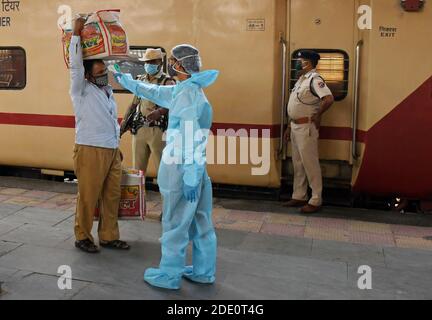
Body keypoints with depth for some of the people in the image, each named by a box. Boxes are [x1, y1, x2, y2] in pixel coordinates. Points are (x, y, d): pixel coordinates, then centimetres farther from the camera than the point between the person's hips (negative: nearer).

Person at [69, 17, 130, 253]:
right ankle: (82, 237, 16)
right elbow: (76, 66, -17)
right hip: (90, 152, -7)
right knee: (88, 197, 1)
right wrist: (76, 34, -14)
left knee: (111, 196, 9)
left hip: (112, 152, 7)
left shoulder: (108, 91, 17)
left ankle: (109, 236, 21)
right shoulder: (82, 91, -3)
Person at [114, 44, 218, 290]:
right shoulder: (185, 90, 14)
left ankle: (169, 276, 15)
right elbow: (152, 92, 29)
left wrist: (190, 177, -23)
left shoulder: (187, 92, -15)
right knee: (201, 222, 14)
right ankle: (203, 271, 25)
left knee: (175, 224, 2)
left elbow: (191, 139, -21)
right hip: (196, 167, 9)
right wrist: (124, 79, 39)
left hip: (182, 168, -9)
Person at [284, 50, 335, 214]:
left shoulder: (314, 79, -16)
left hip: (306, 127, -10)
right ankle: (299, 197, 25)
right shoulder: (302, 79, 14)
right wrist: (289, 126, 18)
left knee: (310, 164, -3)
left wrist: (317, 115, -17)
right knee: (298, 164, 15)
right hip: (295, 126, 10)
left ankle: (316, 201, 6)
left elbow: (329, 99, -30)